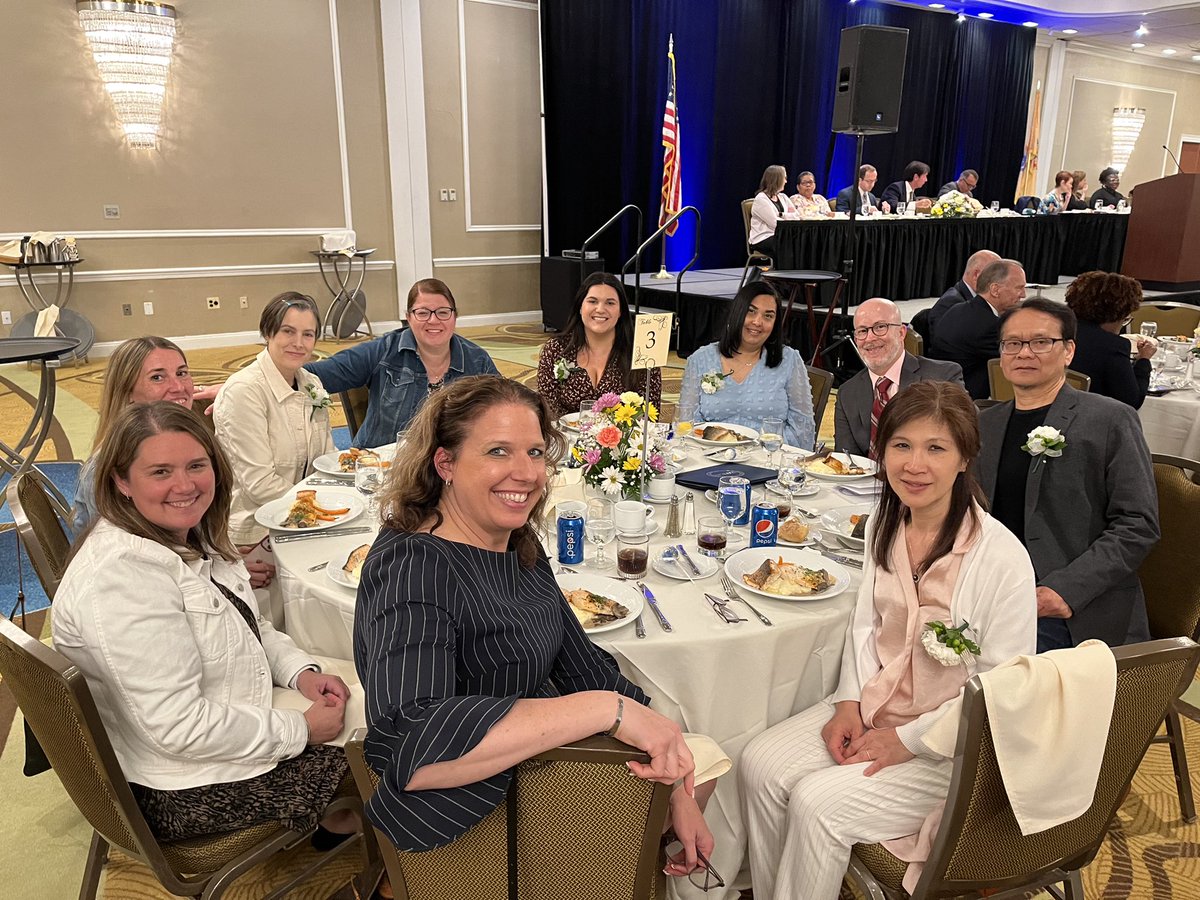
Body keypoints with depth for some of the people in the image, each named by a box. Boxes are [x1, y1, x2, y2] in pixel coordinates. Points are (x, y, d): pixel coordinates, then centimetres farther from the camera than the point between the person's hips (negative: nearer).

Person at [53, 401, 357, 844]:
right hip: (182, 793, -9)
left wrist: (300, 670, -5)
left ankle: (332, 813, 37)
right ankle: (339, 822, 33)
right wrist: (301, 729, -22)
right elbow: (179, 727, -31)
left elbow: (248, 625, 13)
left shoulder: (189, 534, -1)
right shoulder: (122, 576, -31)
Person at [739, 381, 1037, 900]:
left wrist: (908, 740, -15)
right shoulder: (884, 525, -1)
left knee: (818, 802, -21)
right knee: (760, 765, -11)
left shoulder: (1002, 556, -21)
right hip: (873, 709, 6)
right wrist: (849, 702, -3)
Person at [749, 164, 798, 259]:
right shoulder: (761, 199, -5)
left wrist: (781, 215, -6)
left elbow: (797, 216, 9)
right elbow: (775, 224, -14)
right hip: (763, 240, -6)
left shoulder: (783, 197, 19)